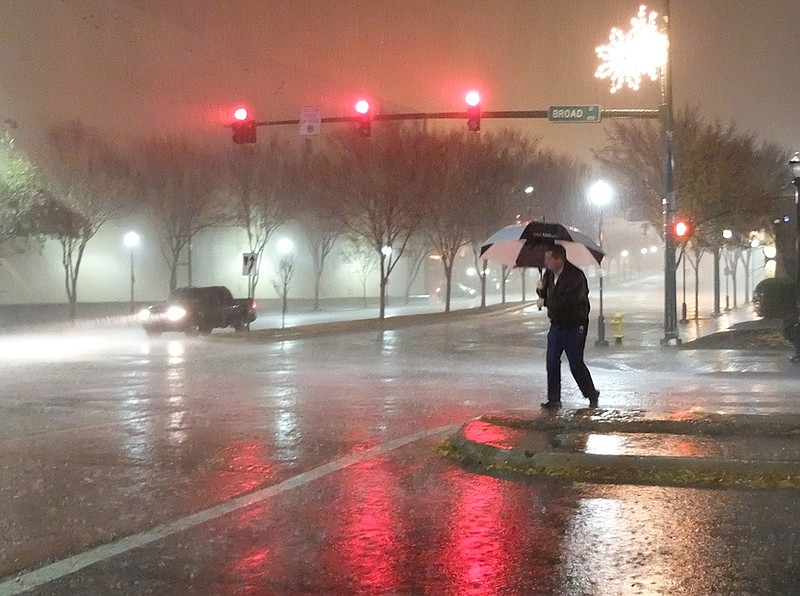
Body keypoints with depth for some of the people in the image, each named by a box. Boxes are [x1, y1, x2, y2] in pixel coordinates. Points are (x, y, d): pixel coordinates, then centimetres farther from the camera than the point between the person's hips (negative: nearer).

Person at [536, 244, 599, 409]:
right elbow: (545, 295, 18)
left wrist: (546, 302, -15)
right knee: (552, 363, 3)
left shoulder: (576, 276, -19)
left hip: (574, 326, -7)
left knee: (576, 364, -1)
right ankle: (554, 399, 10)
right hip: (556, 324, 7)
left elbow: (567, 300, -27)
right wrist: (541, 289, -6)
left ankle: (592, 395, 19)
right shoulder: (549, 274, 5)